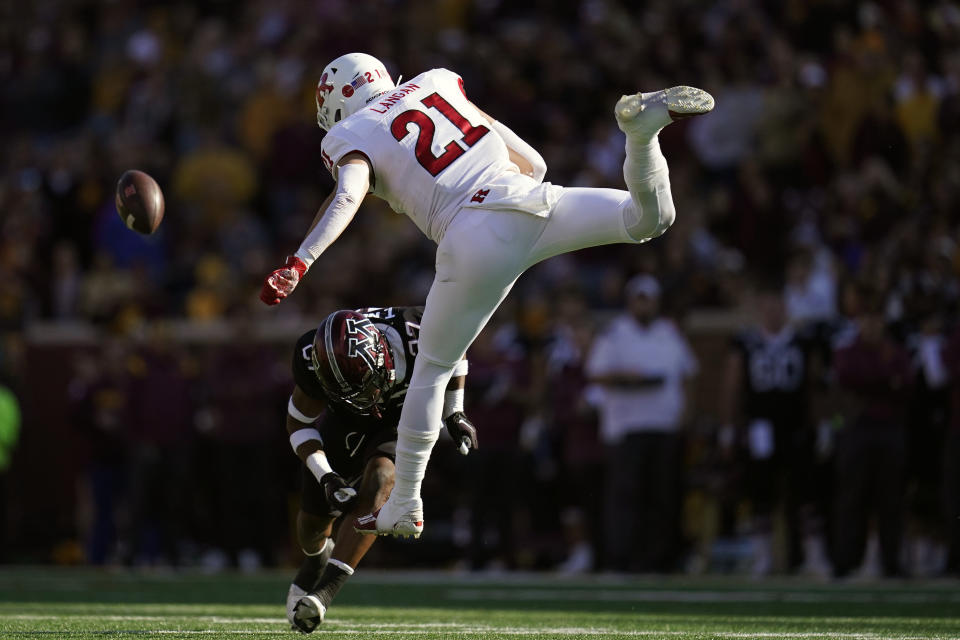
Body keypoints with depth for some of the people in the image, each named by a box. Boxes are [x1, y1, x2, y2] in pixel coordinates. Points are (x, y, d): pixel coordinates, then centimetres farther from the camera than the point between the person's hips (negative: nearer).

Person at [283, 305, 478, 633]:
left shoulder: (416, 335, -37)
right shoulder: (313, 360, -34)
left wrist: (454, 414, -9)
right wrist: (326, 477, -27)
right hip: (346, 421, 2)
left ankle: (325, 590, -30)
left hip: (406, 413, -1)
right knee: (314, 516, 6)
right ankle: (316, 558, 45)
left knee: (378, 480, -29)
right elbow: (299, 422, -15)